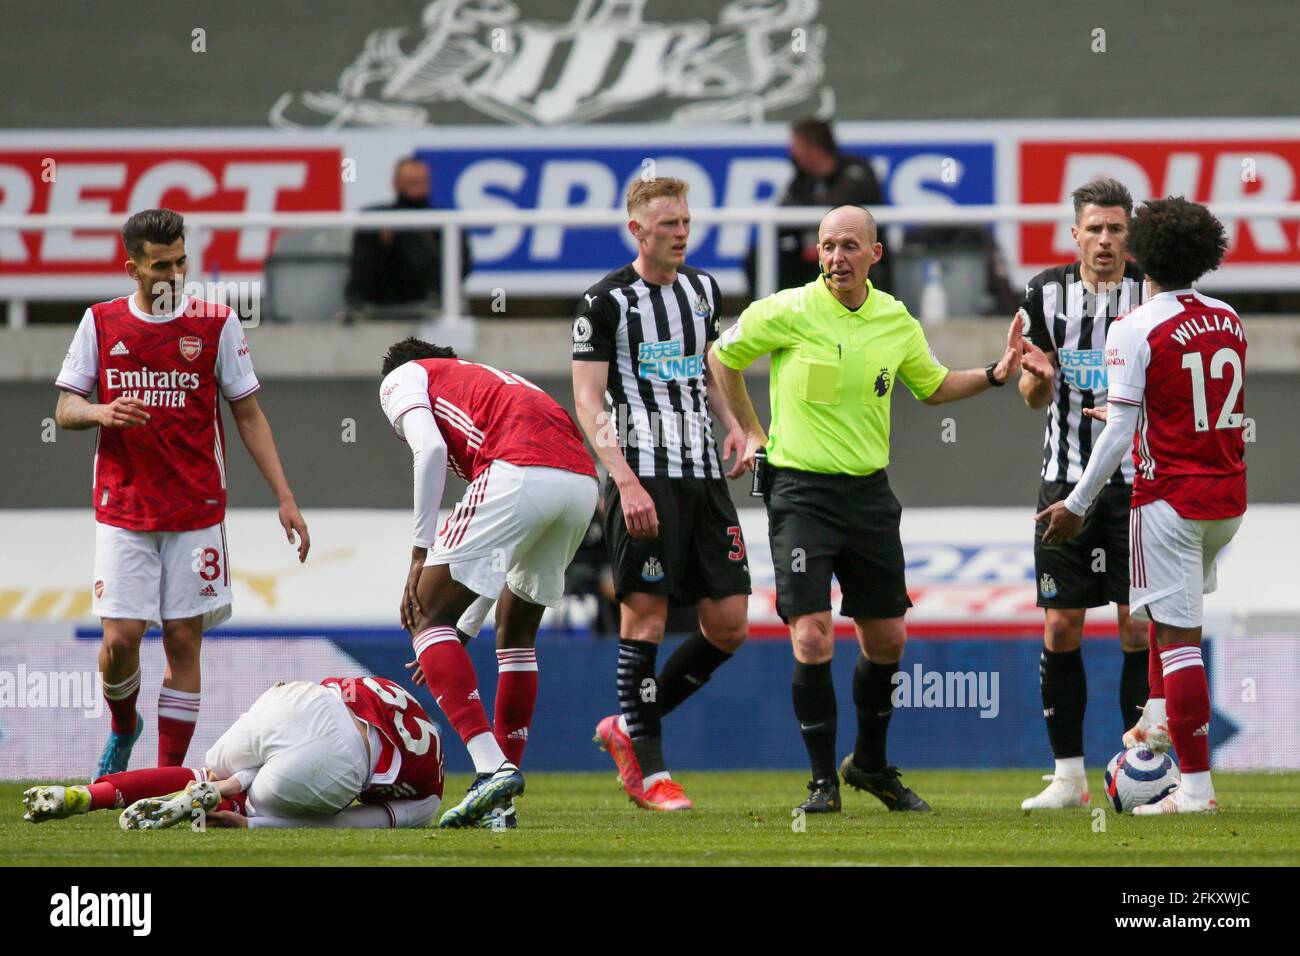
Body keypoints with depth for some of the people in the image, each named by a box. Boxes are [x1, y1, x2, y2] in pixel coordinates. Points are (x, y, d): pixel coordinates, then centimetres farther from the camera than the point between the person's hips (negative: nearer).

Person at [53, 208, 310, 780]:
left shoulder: (216, 323, 0)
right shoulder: (101, 324, 3)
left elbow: (248, 415, 5)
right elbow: (64, 411, 8)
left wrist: (284, 497, 1)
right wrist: (101, 413, -16)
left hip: (196, 513, 0)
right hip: (123, 512, 0)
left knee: (183, 641, -1)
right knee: (120, 639, -7)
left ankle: (170, 774, 4)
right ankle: (123, 729, 23)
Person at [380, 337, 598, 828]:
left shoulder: (401, 379, 22)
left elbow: (430, 448, -3)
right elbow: (504, 554, 37)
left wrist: (420, 552, -2)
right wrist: (467, 630, 40)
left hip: (520, 474, -7)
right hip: (582, 479, 7)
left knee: (427, 617, 2)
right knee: (516, 634, 23)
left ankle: (492, 767, -13)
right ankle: (500, 802, 20)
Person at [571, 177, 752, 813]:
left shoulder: (702, 289, 14)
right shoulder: (606, 301, -6)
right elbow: (587, 401, -8)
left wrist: (732, 423, 11)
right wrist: (626, 483, -18)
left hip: (704, 475, 7)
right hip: (642, 479, -7)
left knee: (730, 623, 3)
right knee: (645, 617, -6)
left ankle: (628, 729, 18)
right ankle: (648, 771, 1)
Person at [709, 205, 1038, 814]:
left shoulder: (896, 322, 3)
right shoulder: (787, 312, -9)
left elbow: (932, 386, 21)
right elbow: (723, 357, 7)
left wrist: (995, 375, 6)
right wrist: (751, 432, 7)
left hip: (869, 491, 4)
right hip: (801, 490, -4)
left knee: (887, 639, 10)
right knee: (812, 638, -14)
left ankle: (870, 764, 32)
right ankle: (823, 780, 0)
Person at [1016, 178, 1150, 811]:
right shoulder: (1047, 292, 4)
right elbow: (1033, 398, 9)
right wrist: (1036, 375, -14)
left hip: (1136, 480, -2)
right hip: (1066, 479, 2)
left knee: (1138, 627, -4)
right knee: (1060, 628, 1)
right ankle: (1068, 776, 8)